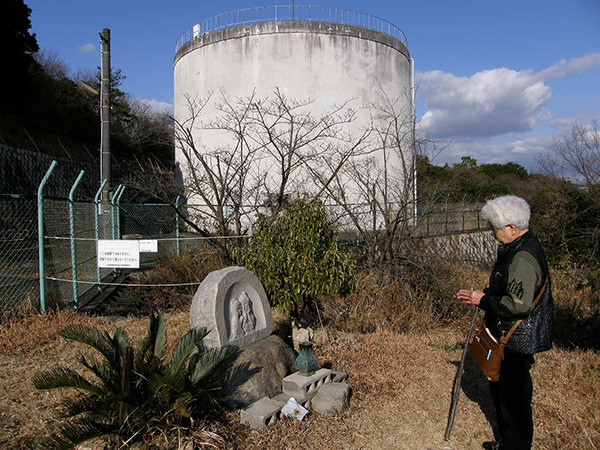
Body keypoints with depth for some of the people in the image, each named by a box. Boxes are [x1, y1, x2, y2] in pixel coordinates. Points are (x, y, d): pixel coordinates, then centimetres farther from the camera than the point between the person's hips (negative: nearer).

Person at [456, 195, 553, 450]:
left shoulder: (523, 258, -26)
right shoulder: (518, 249, 8)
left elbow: (518, 304, -31)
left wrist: (483, 301, -19)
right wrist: (485, 295, 8)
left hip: (516, 342, -11)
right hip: (507, 336, 11)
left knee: (514, 396, 4)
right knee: (499, 390, 23)